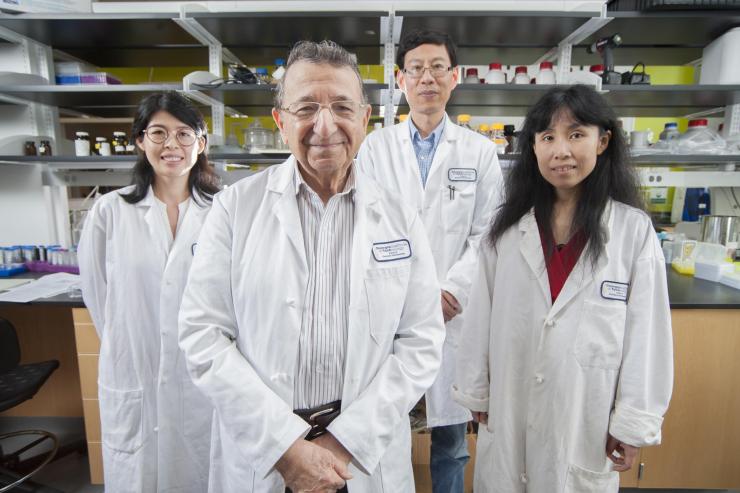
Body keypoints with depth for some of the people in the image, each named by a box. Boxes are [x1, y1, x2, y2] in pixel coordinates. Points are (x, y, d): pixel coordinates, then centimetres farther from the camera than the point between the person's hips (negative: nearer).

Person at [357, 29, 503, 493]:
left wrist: (449, 291, -13)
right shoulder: (375, 147, 5)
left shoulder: (481, 151, 6)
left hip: (454, 313, 1)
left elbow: (485, 236, 1)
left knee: (451, 436, 14)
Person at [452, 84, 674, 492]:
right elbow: (482, 316, 0)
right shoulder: (507, 226, -3)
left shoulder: (634, 229, -8)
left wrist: (634, 422, -2)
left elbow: (647, 330, -4)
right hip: (510, 409, 2)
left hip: (588, 413, -1)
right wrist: (475, 392, 4)